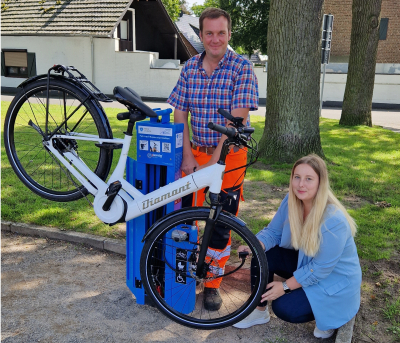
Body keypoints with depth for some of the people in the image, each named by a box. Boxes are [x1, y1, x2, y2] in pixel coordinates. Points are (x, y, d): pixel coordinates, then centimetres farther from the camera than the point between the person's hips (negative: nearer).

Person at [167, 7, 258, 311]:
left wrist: (214, 160, -20)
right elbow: (180, 115, 3)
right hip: (195, 153, 4)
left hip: (229, 156, -3)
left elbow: (237, 119, -17)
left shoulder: (242, 68, -9)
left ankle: (213, 284, 24)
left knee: (221, 224, 6)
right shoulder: (190, 68, 4)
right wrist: (188, 157, -7)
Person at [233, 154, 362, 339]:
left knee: (284, 309, -20)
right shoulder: (291, 201, -15)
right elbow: (273, 231, -4)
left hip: (334, 278, -6)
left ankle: (328, 311, 8)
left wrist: (285, 286, -21)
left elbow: (321, 269, -26)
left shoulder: (334, 221, -34)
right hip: (304, 261, 6)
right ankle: (260, 312, 4)